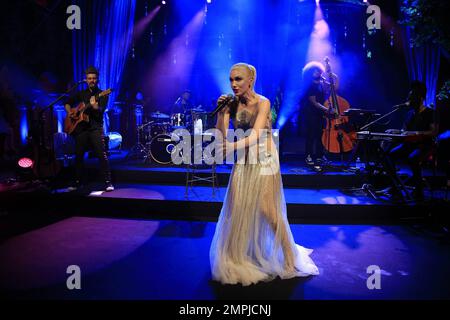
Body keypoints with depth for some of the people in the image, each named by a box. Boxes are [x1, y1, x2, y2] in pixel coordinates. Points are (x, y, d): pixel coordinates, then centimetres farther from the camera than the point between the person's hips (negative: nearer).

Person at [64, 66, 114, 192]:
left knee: (102, 155, -12)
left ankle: (108, 182, -9)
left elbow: (101, 109, -13)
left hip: (96, 128, -4)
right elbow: (68, 104, 25)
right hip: (81, 128, 4)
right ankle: (78, 181, 20)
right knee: (78, 155, 7)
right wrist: (70, 113, 5)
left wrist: (94, 106, -35)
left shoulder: (102, 94, 3)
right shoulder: (81, 94, 16)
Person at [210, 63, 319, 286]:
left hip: (264, 161, -4)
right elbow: (221, 136, -6)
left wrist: (234, 146, -42)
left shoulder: (263, 103, -13)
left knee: (268, 211, -3)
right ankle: (237, 258, 21)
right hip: (242, 162, 4)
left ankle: (288, 257, 18)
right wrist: (221, 112, -18)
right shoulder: (232, 104, 1)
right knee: (237, 210, 3)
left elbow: (255, 135, -26)